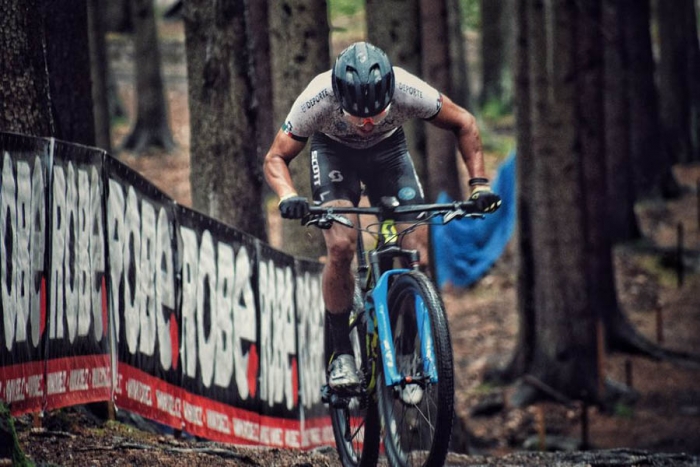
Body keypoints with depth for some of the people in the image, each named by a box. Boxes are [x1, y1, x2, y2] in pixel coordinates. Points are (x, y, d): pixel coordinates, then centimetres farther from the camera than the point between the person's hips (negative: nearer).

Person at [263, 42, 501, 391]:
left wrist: (479, 185, -26)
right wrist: (288, 196, -45)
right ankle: (341, 353, -11)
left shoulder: (408, 92, -35)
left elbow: (463, 125, -16)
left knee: (414, 253, -16)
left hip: (387, 148, 1)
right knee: (341, 247, -25)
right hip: (333, 150, -1)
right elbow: (275, 158, -24)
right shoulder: (317, 99, -37)